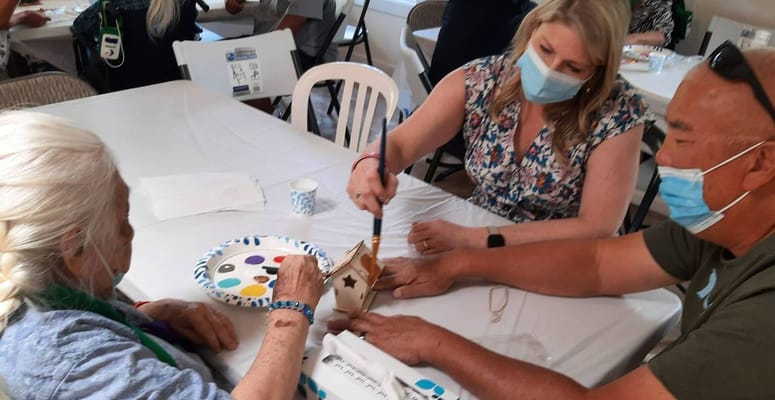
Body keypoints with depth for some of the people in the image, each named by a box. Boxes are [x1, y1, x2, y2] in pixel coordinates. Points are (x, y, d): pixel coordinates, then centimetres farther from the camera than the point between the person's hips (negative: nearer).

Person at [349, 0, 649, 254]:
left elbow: (597, 228, -19)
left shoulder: (618, 112, -18)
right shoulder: (479, 81, -11)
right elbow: (399, 144, -8)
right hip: (471, 242, 3)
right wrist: (370, 163, -32)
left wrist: (474, 239, -25)